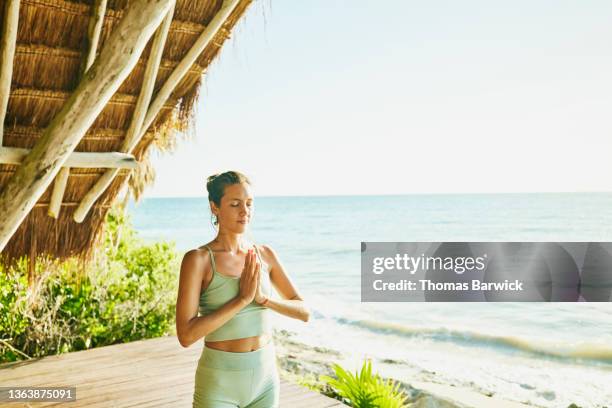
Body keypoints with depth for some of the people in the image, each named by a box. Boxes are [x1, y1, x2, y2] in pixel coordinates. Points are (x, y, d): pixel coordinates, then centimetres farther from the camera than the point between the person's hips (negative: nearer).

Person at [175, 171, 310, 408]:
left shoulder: (265, 255, 2)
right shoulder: (198, 259, -13)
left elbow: (304, 312, 1)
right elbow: (186, 335, -20)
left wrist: (263, 298, -15)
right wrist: (242, 299, -22)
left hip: (265, 377, 4)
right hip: (219, 382, -4)